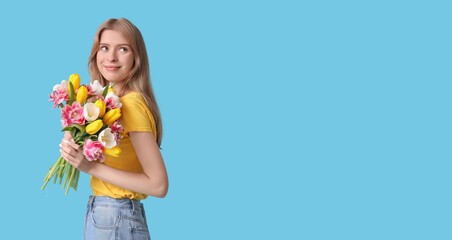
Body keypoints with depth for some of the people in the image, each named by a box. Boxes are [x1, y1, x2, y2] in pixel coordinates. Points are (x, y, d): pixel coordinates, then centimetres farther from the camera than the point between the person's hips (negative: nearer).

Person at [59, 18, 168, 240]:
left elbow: (158, 185, -22)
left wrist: (92, 167, -21)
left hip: (116, 219, -8)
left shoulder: (131, 103, -18)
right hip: (103, 212, 8)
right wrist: (73, 145, -6)